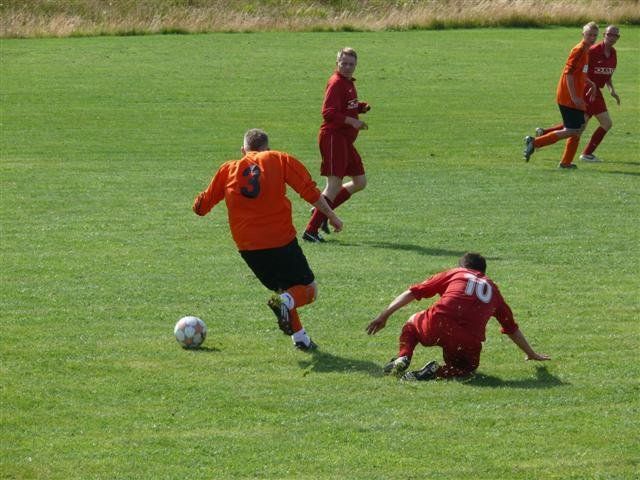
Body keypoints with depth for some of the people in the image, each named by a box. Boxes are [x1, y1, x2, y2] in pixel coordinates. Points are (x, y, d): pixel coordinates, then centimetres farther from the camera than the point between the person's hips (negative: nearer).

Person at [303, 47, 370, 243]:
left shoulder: (349, 82, 16)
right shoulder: (336, 83, -13)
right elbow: (328, 112, -21)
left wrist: (362, 107, 7)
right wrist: (352, 121, -27)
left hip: (346, 140, 10)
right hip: (333, 137, -10)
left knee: (360, 182, 13)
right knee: (335, 185, -13)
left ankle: (321, 211, 19)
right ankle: (311, 230, -12)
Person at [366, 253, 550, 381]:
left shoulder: (453, 274, 23)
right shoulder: (492, 288, 29)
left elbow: (412, 292, 16)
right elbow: (512, 328, 36)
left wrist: (384, 315, 16)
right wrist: (531, 354, 48)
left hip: (436, 326, -1)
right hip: (468, 343, 1)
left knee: (413, 322, 33)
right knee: (465, 367, 31)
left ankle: (402, 358, 3)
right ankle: (439, 372, -3)